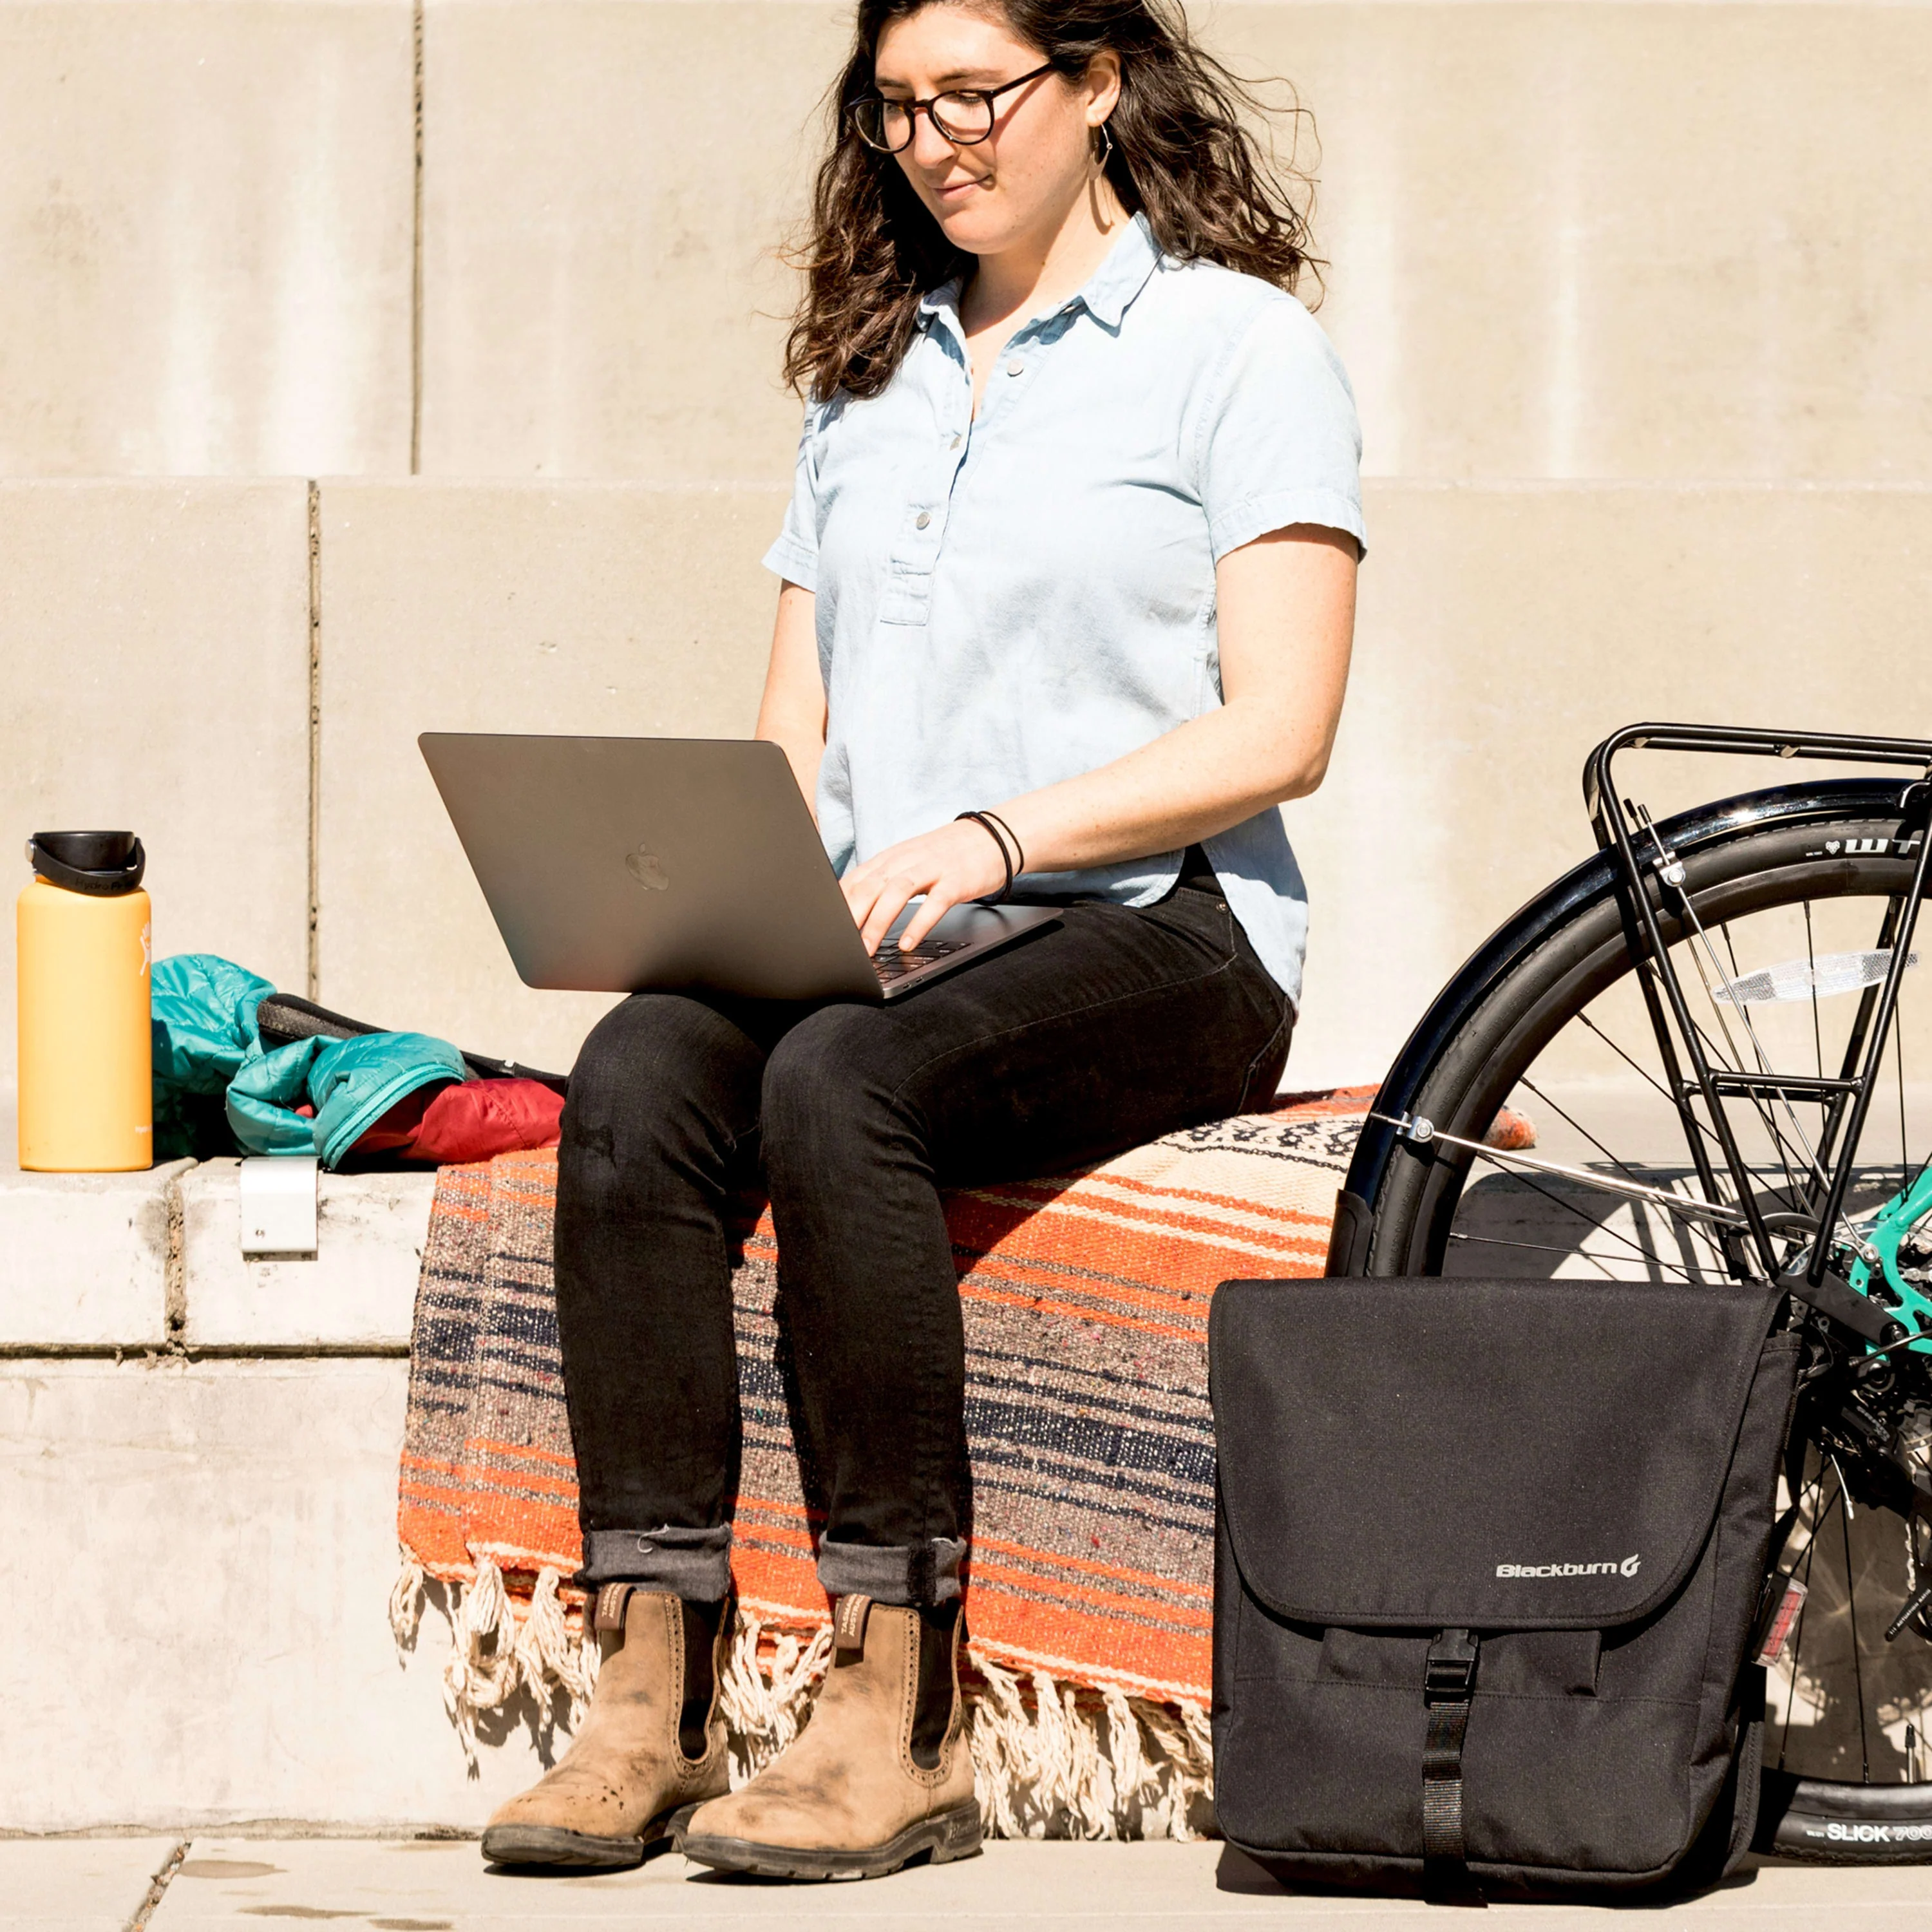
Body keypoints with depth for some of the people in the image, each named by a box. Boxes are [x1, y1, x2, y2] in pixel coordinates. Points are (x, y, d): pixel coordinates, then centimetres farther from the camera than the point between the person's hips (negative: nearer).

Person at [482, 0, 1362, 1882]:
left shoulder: (1239, 346, 3)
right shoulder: (868, 372, 22)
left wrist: (996, 836, -20)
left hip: (1155, 943, -5)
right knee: (638, 1073, -28)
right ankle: (650, 1693, -32)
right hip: (867, 936, 5)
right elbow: (794, 724, 19)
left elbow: (1276, 730, -8)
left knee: (837, 1082, -35)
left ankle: (898, 1719, -33)